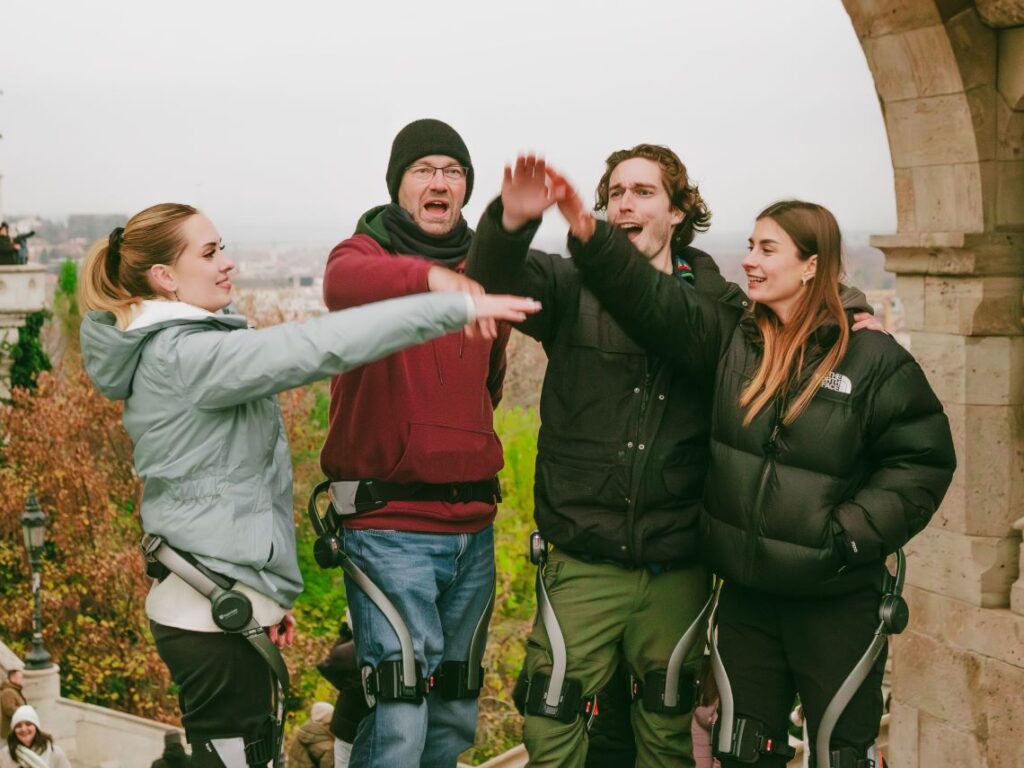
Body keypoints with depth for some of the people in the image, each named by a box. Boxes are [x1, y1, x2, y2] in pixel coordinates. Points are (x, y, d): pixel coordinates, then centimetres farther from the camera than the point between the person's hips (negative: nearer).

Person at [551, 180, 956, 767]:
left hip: (837, 602, -4)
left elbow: (923, 461, -7)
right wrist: (590, 234, -23)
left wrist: (853, 533, -16)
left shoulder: (875, 361, -9)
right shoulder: (731, 337, 2)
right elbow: (650, 299, -9)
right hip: (746, 593, 4)